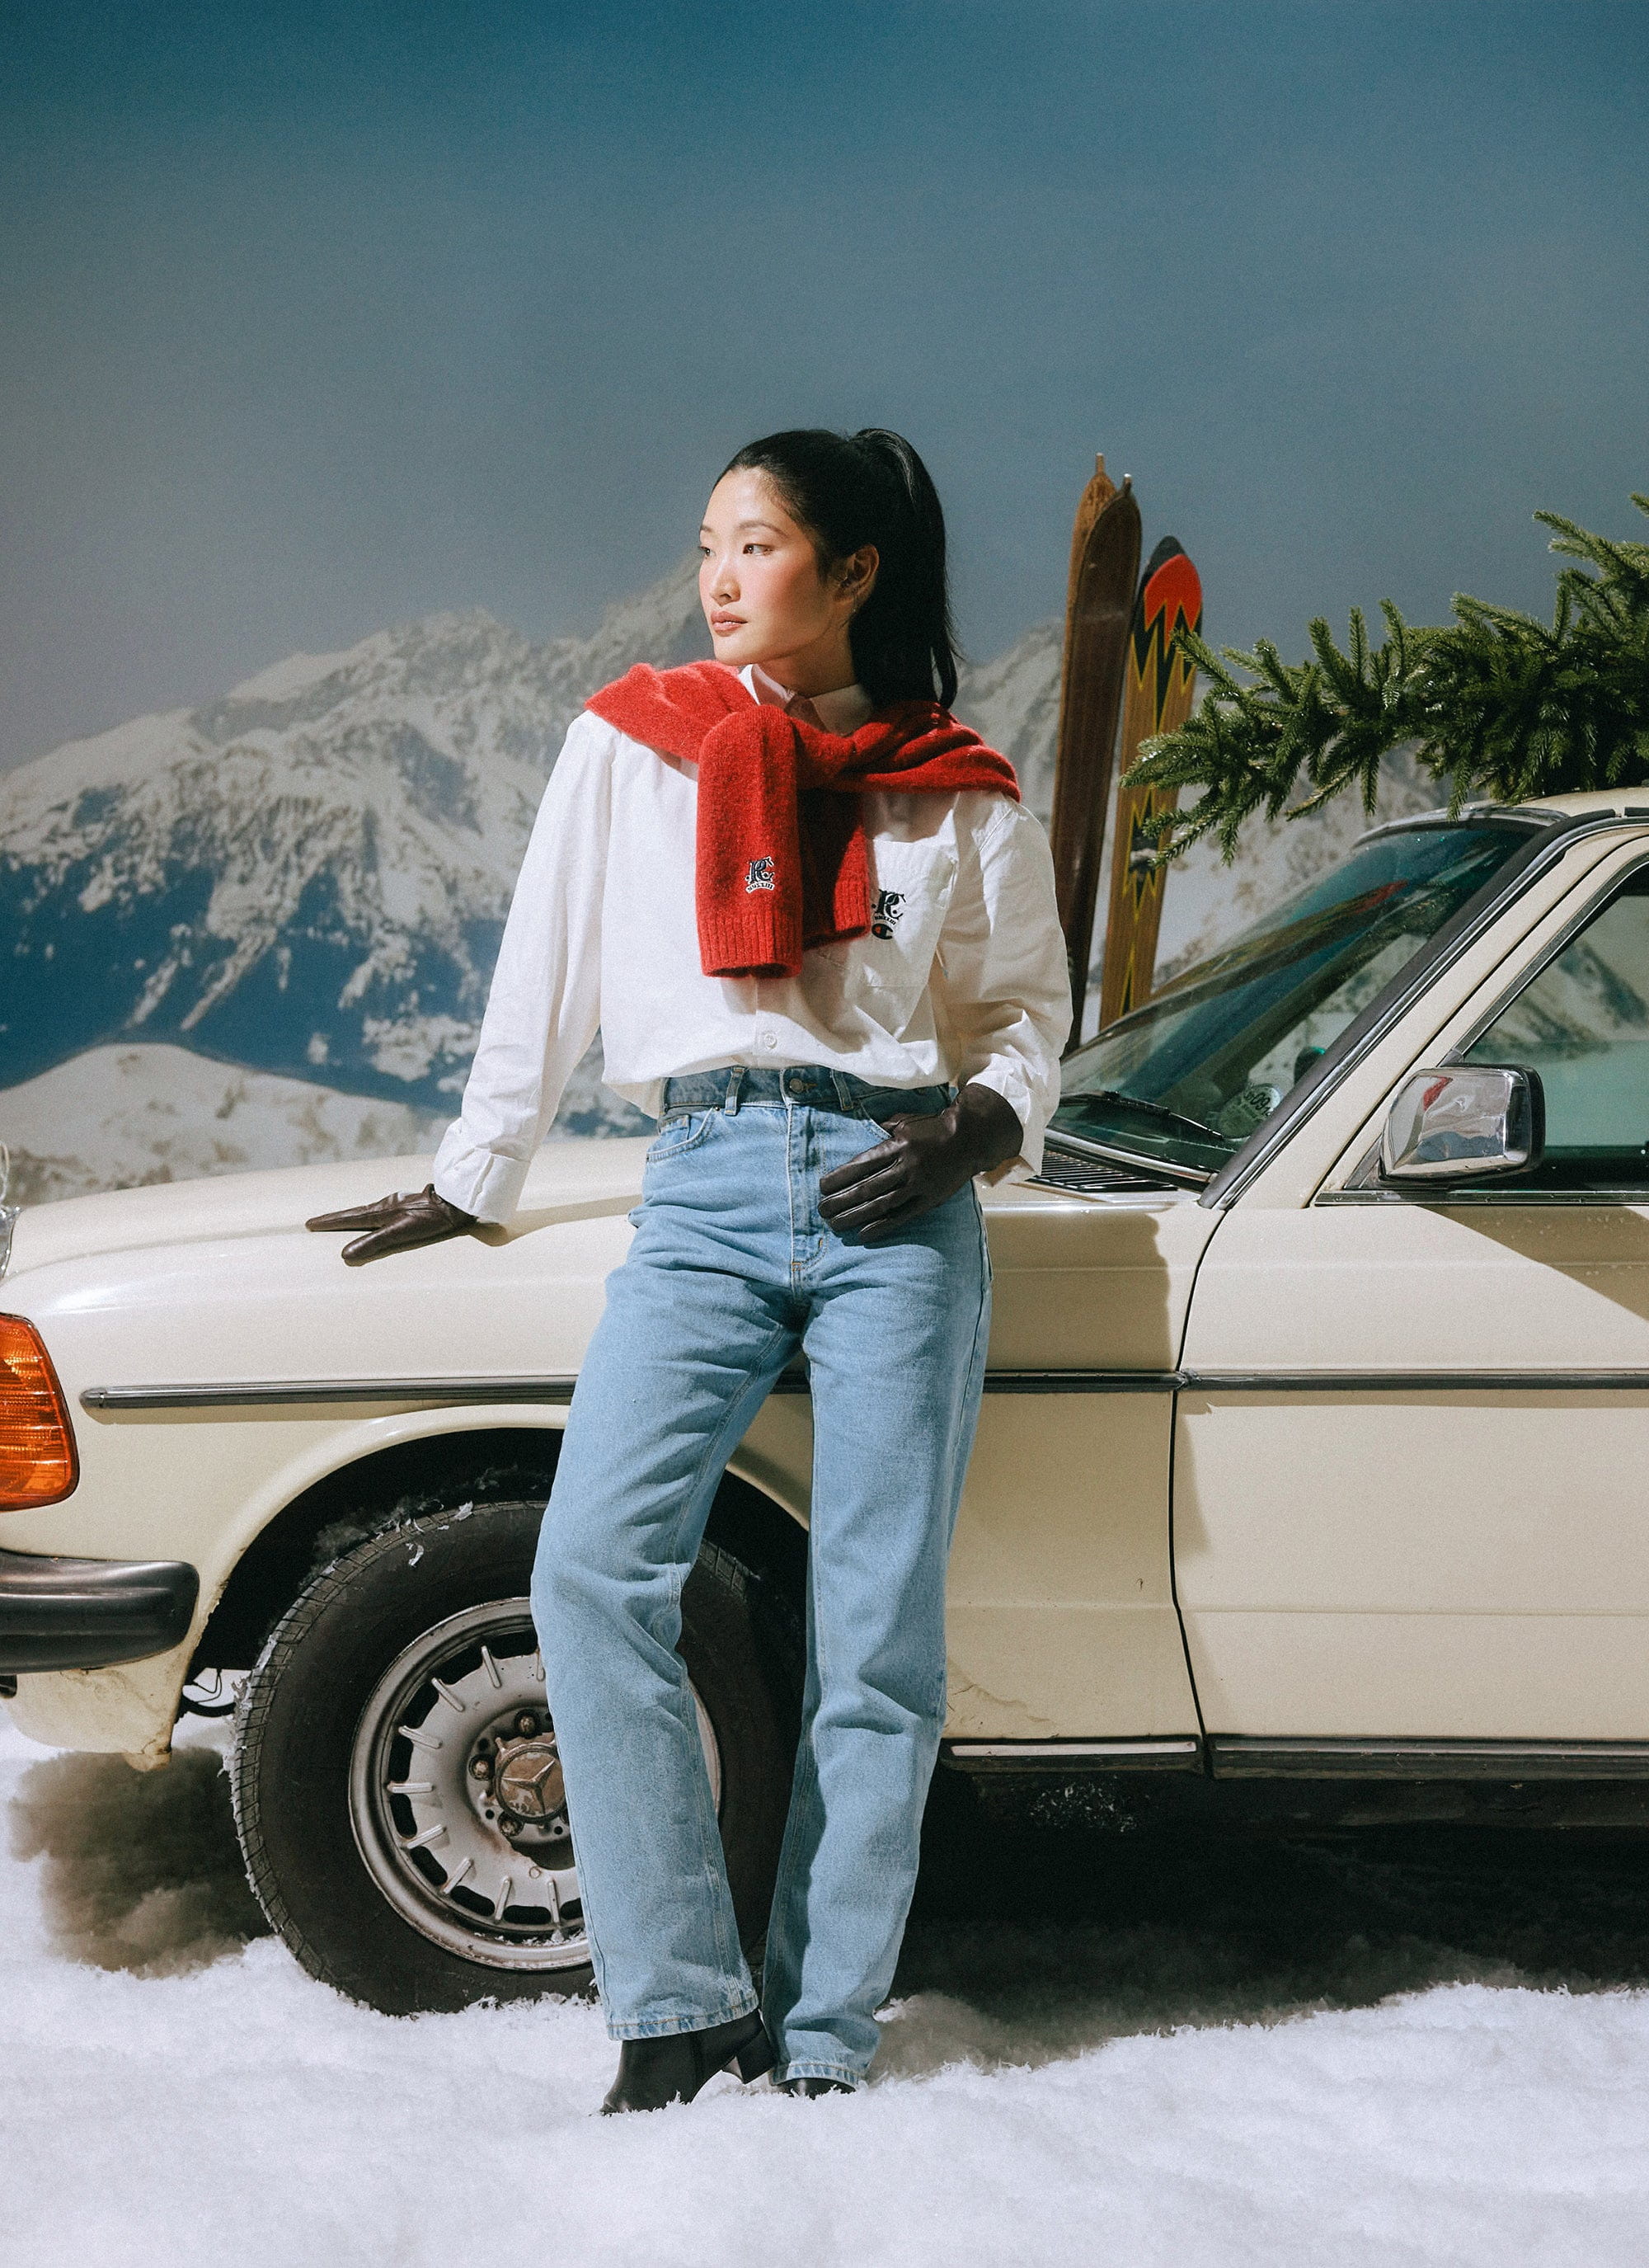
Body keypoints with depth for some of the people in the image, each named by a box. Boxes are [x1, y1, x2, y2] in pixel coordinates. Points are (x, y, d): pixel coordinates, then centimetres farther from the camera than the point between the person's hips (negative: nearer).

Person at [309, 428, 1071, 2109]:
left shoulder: (961, 795, 12)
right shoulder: (630, 743, 13)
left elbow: (1031, 1007, 17)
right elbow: (546, 973, 16)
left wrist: (980, 1124, -3)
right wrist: (468, 1184, 19)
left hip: (896, 1199, 0)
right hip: (705, 1192, 1)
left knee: (879, 1630, -4)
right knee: (594, 1571, -18)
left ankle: (821, 2037, 4)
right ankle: (680, 2002, -11)